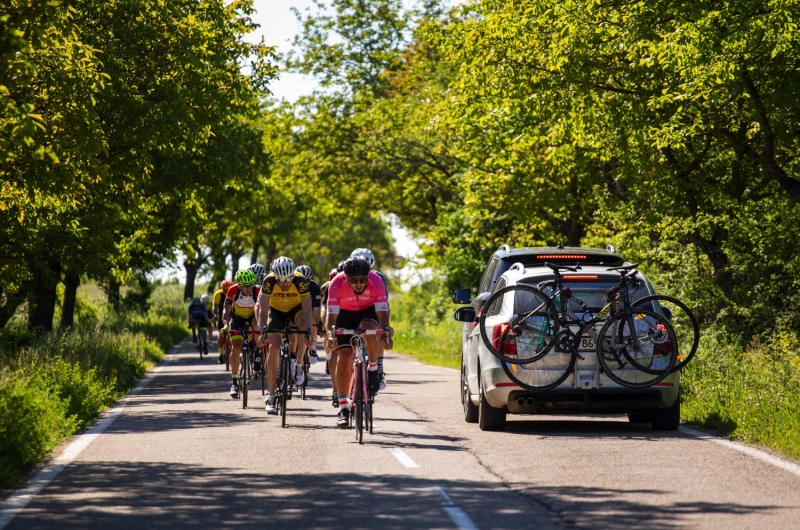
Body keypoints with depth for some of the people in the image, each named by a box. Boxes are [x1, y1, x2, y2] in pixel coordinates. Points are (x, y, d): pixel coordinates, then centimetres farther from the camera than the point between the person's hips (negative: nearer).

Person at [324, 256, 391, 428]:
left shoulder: (376, 282, -32)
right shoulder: (337, 284, -32)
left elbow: (382, 311, -34)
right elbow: (331, 313, -34)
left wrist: (385, 330, -52)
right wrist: (330, 333, -52)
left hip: (368, 311, -1)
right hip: (345, 313, 1)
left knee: (369, 332, -35)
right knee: (344, 357, -10)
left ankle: (373, 370, -8)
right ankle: (343, 406, -4)